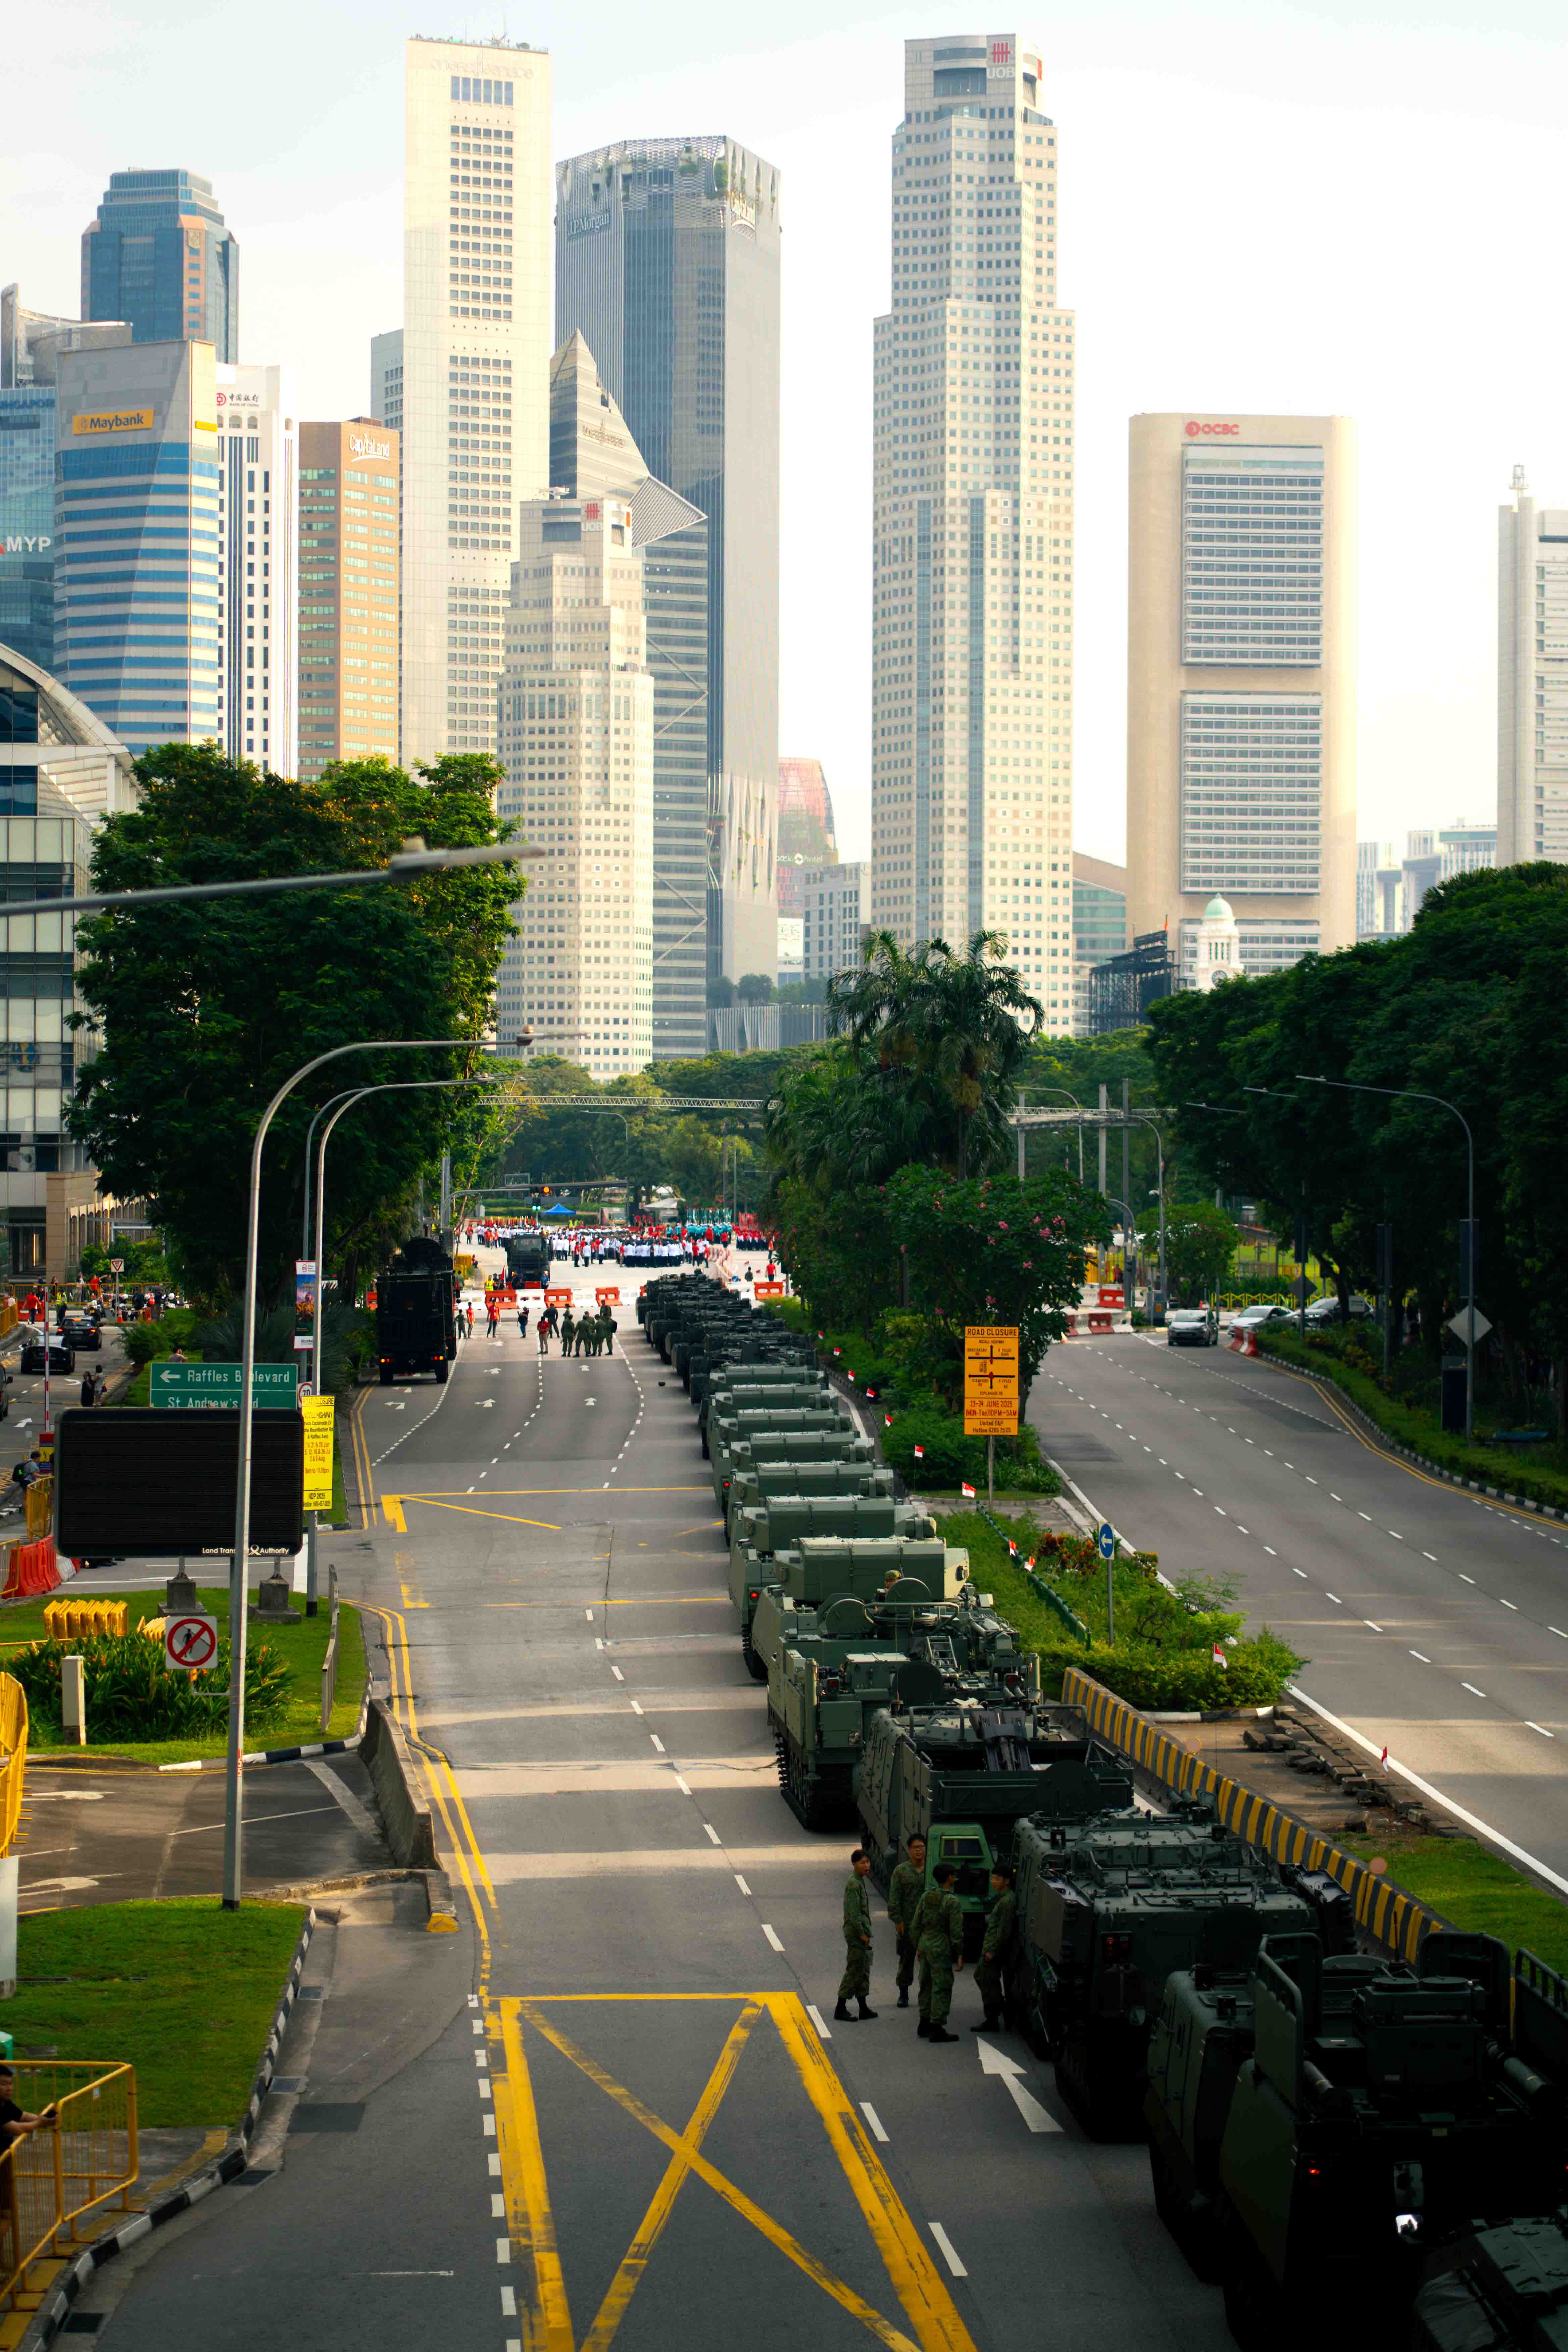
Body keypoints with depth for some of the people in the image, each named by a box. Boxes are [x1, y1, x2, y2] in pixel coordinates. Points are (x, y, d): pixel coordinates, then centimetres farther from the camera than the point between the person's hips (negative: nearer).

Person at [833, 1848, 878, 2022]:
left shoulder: (860, 1881, 13)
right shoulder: (854, 1884, -18)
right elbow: (854, 1913, -21)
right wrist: (862, 1934, -19)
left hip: (862, 1933, 10)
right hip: (856, 1933, -10)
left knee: (863, 1970, 14)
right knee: (854, 1970, -6)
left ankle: (864, 2009, 20)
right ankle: (841, 2009, -2)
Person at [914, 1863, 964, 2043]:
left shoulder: (927, 1896, 4)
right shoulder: (952, 1901, -15)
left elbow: (917, 1924, 10)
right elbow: (956, 1931, -15)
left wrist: (918, 1948, 19)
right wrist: (960, 1955, -8)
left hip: (925, 1945, 7)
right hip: (942, 1949, -7)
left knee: (927, 1985, 17)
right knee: (942, 1988, -3)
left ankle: (924, 2024, 25)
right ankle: (937, 2029, -3)